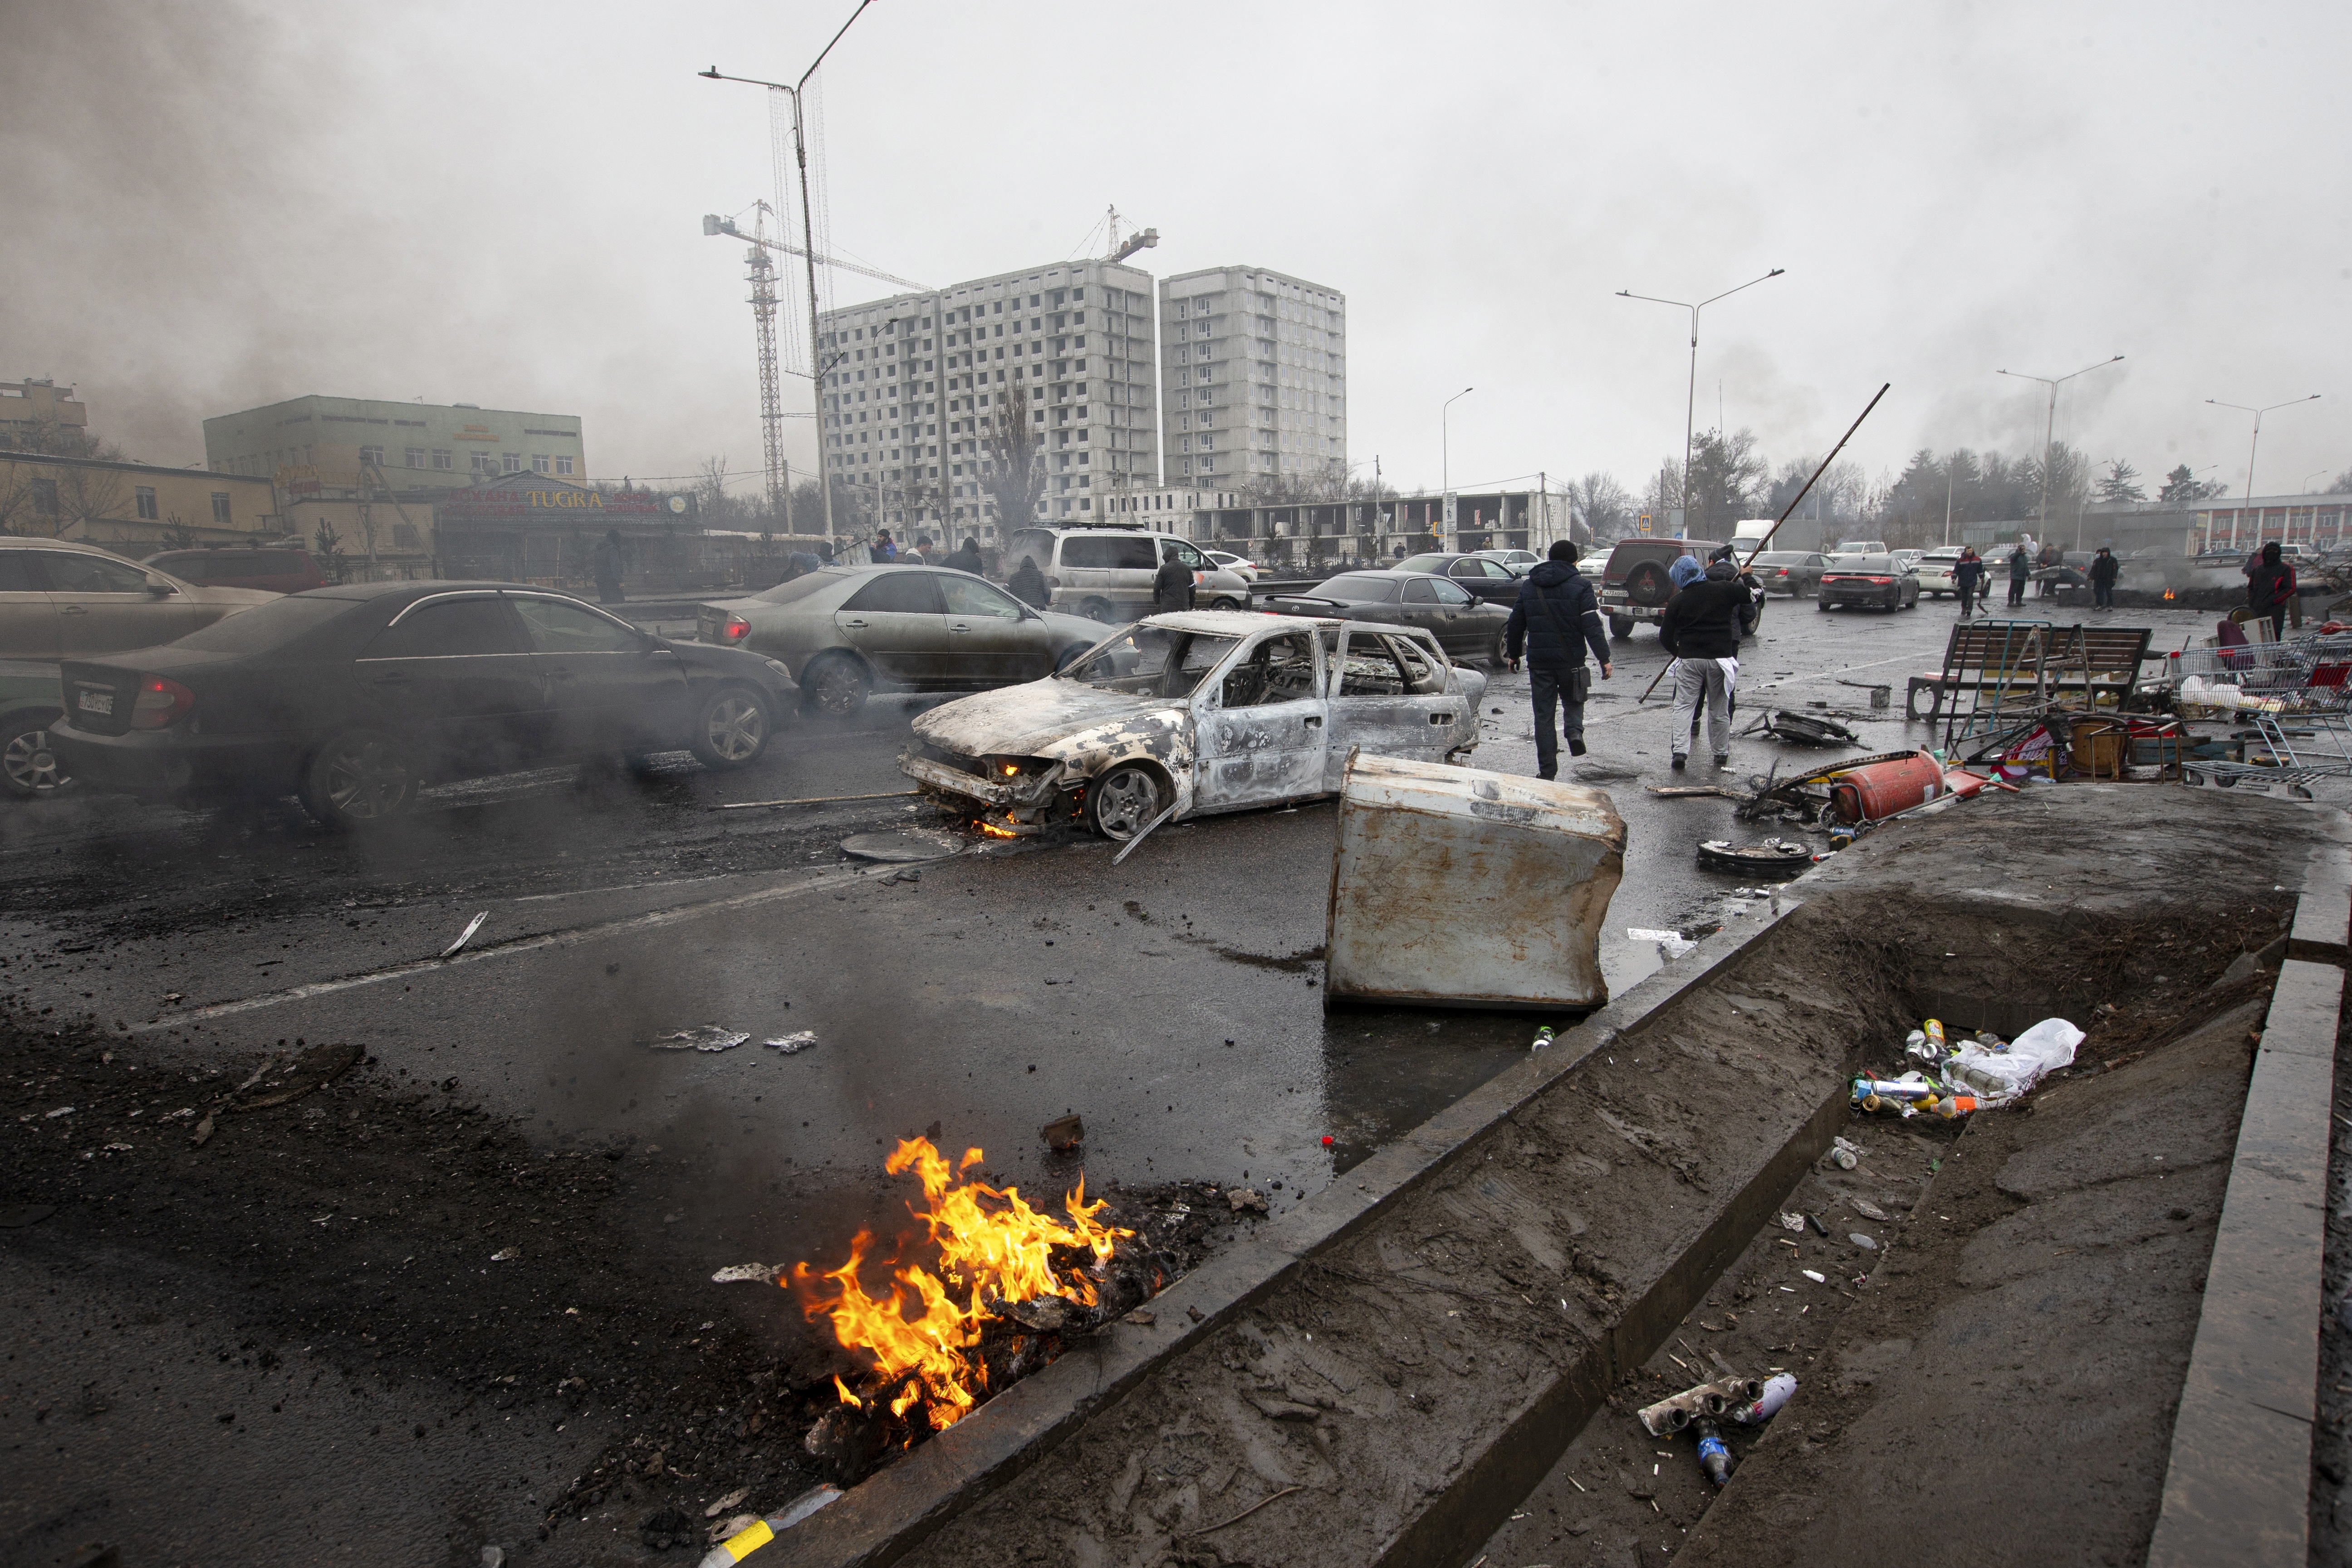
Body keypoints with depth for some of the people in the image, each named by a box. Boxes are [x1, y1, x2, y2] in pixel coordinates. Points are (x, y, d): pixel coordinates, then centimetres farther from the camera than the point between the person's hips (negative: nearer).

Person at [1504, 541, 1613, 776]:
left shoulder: (1529, 586, 8)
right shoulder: (1579, 586, -4)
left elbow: (1515, 624, 13)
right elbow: (1593, 627, -10)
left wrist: (1513, 654, 23)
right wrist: (1603, 658, -8)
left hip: (1539, 661, 2)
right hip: (1571, 659, -2)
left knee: (1543, 715, 6)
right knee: (1573, 701, 21)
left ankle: (1547, 771, 4)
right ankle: (1575, 730, -11)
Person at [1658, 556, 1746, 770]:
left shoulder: (1677, 602, -3)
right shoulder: (1725, 590, -4)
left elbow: (1665, 637, 2)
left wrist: (1679, 653, 19)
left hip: (1689, 659, -1)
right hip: (1721, 658, 1)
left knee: (1683, 706, 4)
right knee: (1719, 708, 12)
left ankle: (1680, 750, -10)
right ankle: (1721, 753, 21)